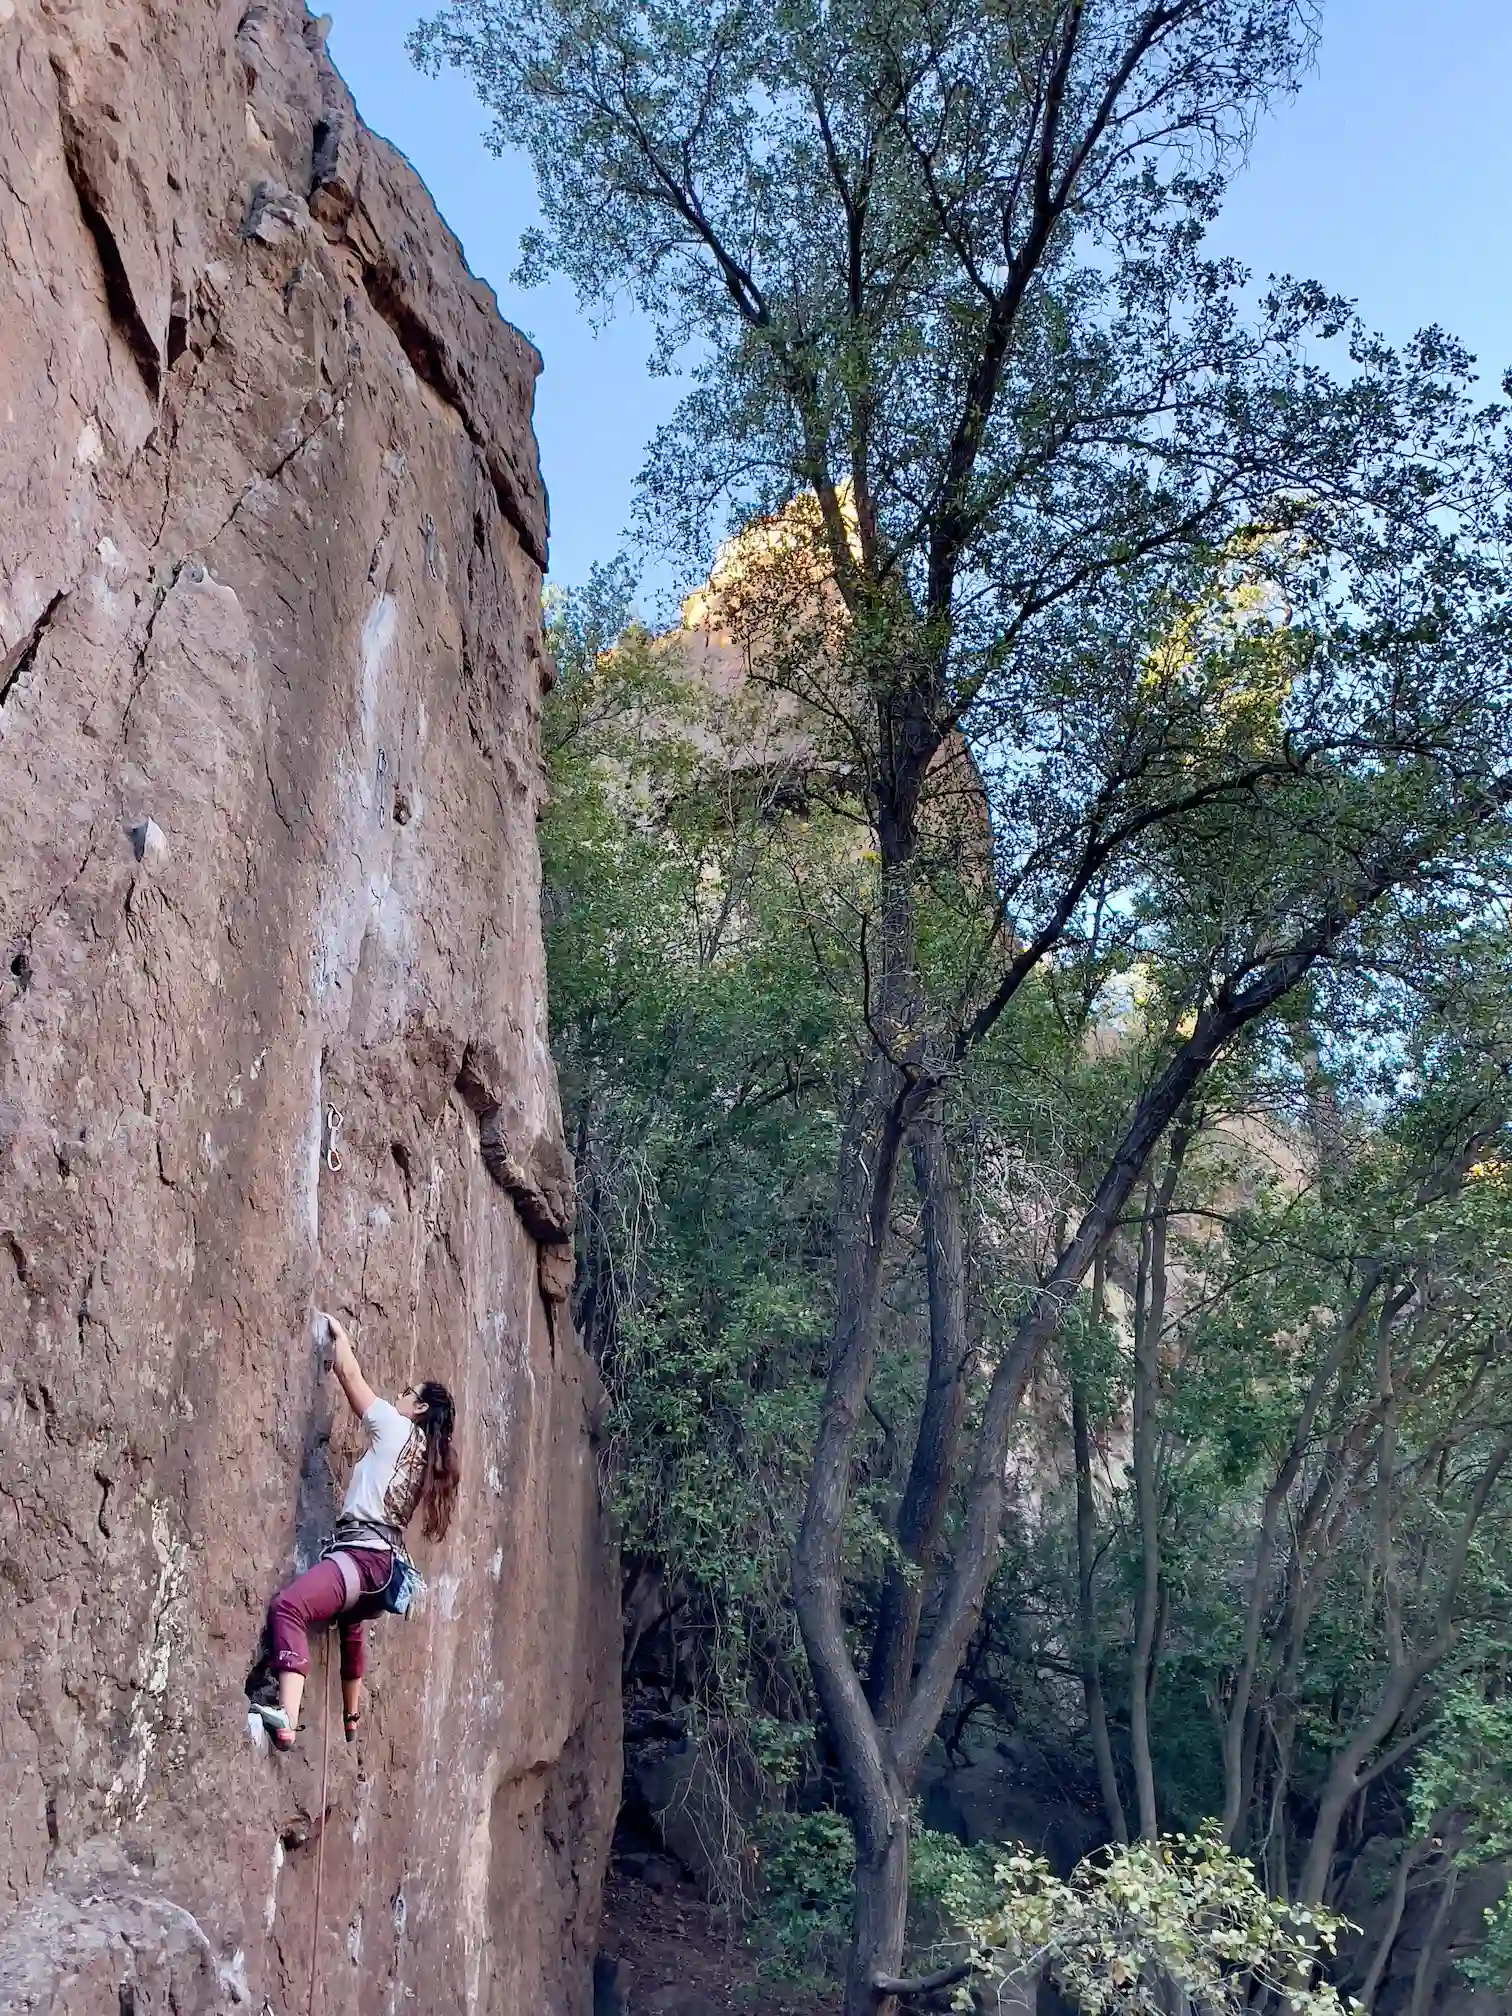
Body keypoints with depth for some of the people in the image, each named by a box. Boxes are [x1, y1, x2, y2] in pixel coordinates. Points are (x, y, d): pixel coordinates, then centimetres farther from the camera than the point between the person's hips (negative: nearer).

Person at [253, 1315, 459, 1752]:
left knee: (288, 1606, -30)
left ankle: (287, 1718, -48)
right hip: (386, 1559, 10)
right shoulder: (425, 1452, 19)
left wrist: (339, 1334, 20)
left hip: (363, 1552, -10)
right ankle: (351, 1719, 59)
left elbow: (349, 1374, 5)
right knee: (348, 1622, 39)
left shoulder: (396, 1428, 1)